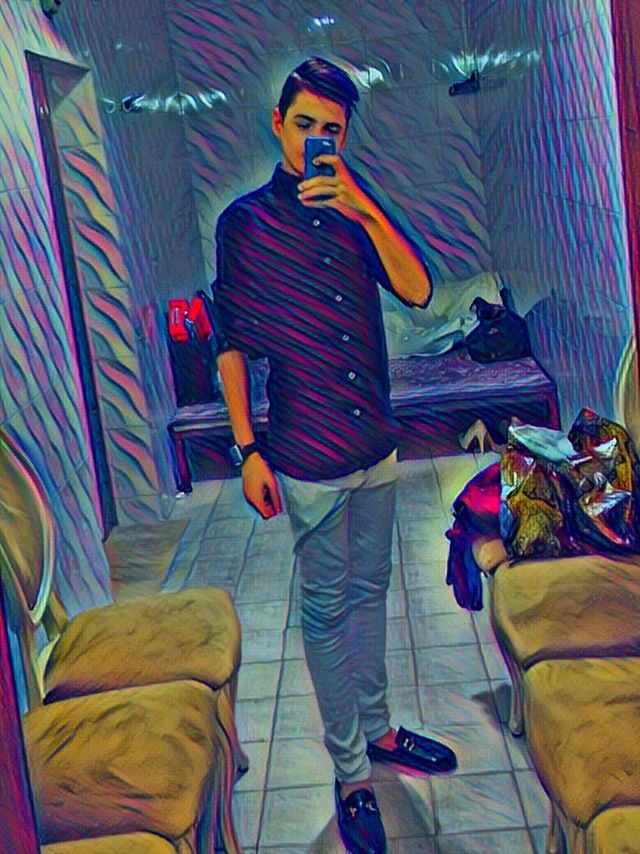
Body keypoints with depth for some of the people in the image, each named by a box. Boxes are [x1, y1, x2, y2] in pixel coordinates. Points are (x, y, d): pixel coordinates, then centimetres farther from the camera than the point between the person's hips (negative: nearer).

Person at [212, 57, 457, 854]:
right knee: (326, 609, 5)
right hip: (309, 458, -5)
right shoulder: (245, 220, -5)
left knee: (369, 591, 18)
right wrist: (248, 449, -9)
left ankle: (377, 729, 35)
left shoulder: (355, 212, 7)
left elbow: (417, 291, -7)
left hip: (376, 446, 5)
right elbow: (230, 341, -5)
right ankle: (351, 774, 18)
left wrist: (364, 207, -19)